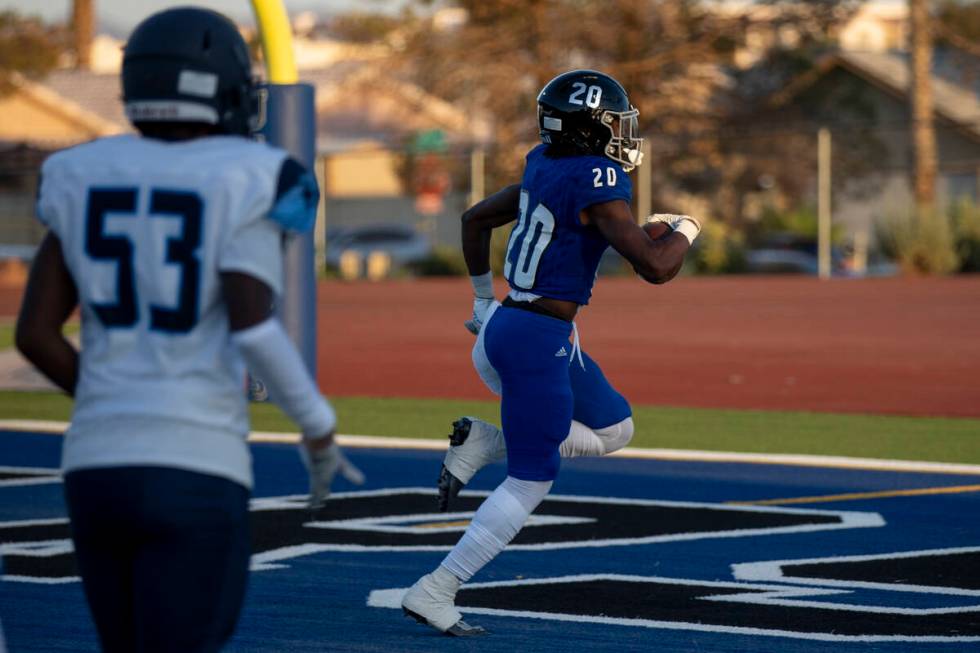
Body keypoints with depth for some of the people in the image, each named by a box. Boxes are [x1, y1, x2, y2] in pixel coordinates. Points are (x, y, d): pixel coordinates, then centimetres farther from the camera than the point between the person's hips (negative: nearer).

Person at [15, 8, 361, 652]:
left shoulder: (86, 180, 10)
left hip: (97, 467, 5)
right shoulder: (241, 186, -5)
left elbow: (34, 333, 7)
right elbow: (252, 327, -18)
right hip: (194, 476, -5)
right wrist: (319, 426, -3)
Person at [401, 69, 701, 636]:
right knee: (531, 482, 0)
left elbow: (476, 218, 24)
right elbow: (655, 267, -21)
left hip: (502, 328, 9)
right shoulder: (597, 184, -16)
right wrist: (683, 230, 0)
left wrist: (484, 297, 33)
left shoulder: (545, 171, 10)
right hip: (540, 342, -9)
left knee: (613, 428, 21)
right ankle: (436, 591, -1)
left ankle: (483, 442, 5)